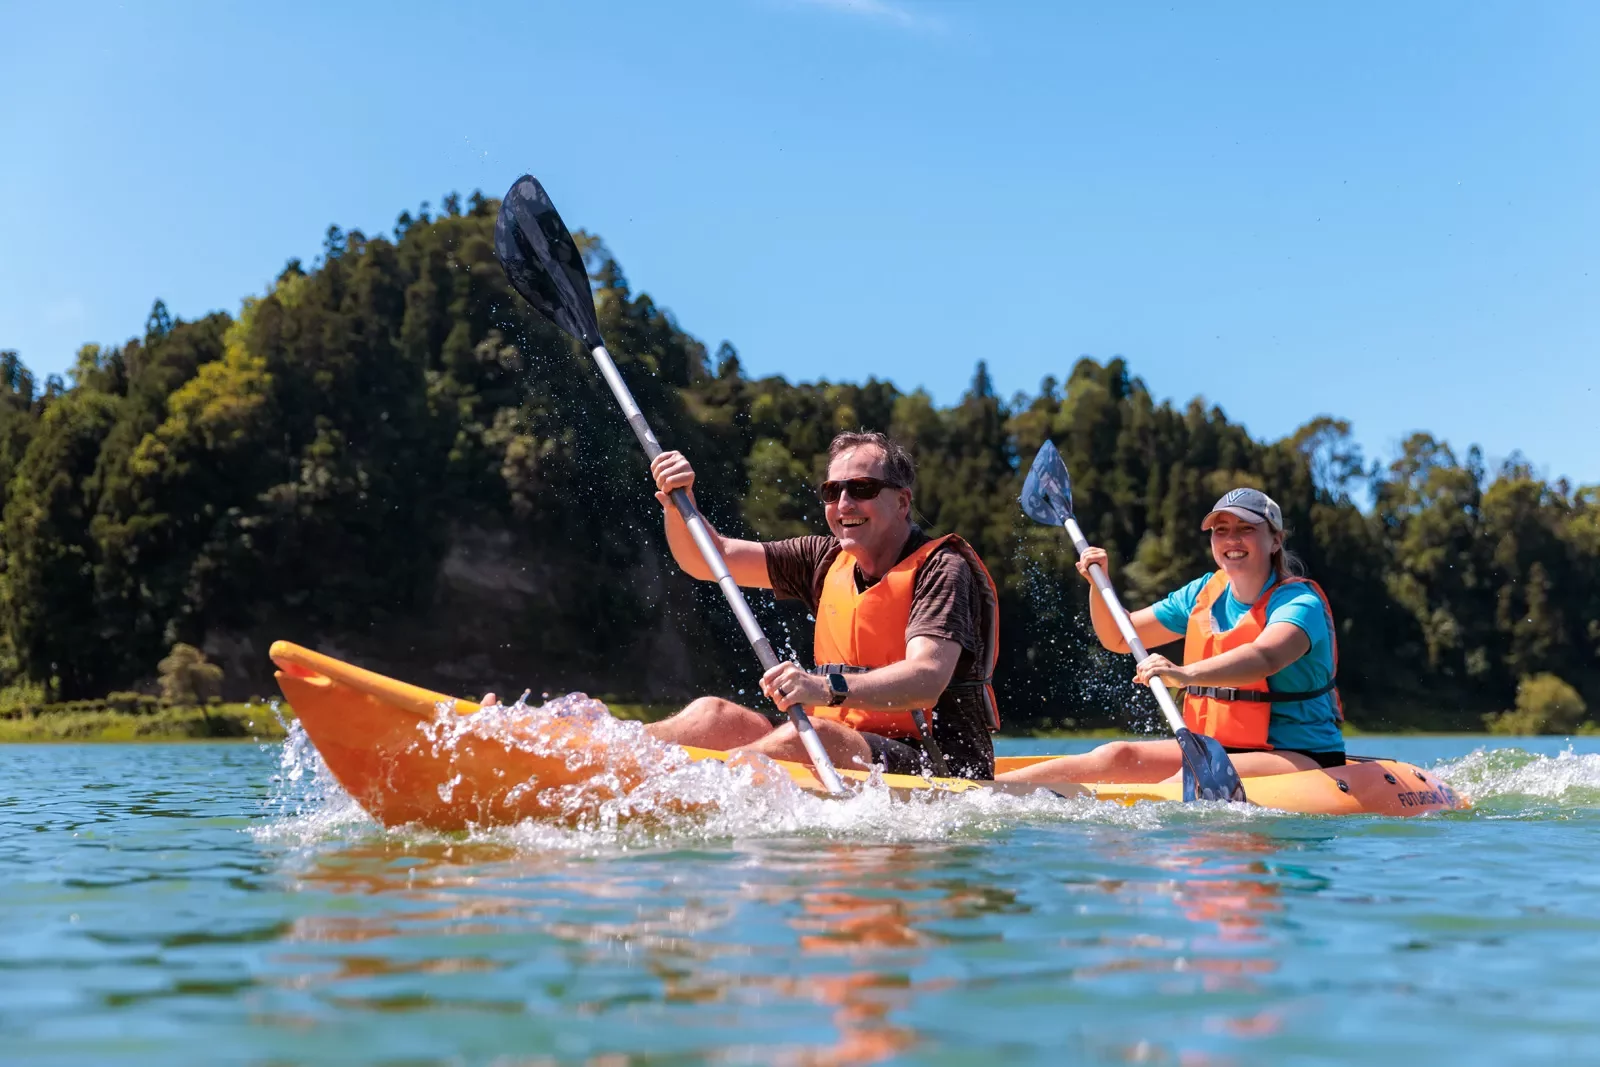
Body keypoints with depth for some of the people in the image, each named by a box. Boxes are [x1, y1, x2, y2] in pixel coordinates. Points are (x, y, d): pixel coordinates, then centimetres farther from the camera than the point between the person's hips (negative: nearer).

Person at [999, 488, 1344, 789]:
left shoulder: (1299, 601, -12)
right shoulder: (1204, 594, 9)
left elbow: (1265, 658, -36)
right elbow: (1118, 638, 16)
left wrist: (1187, 674, -52)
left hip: (1300, 760, -5)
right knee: (1118, 756, -13)